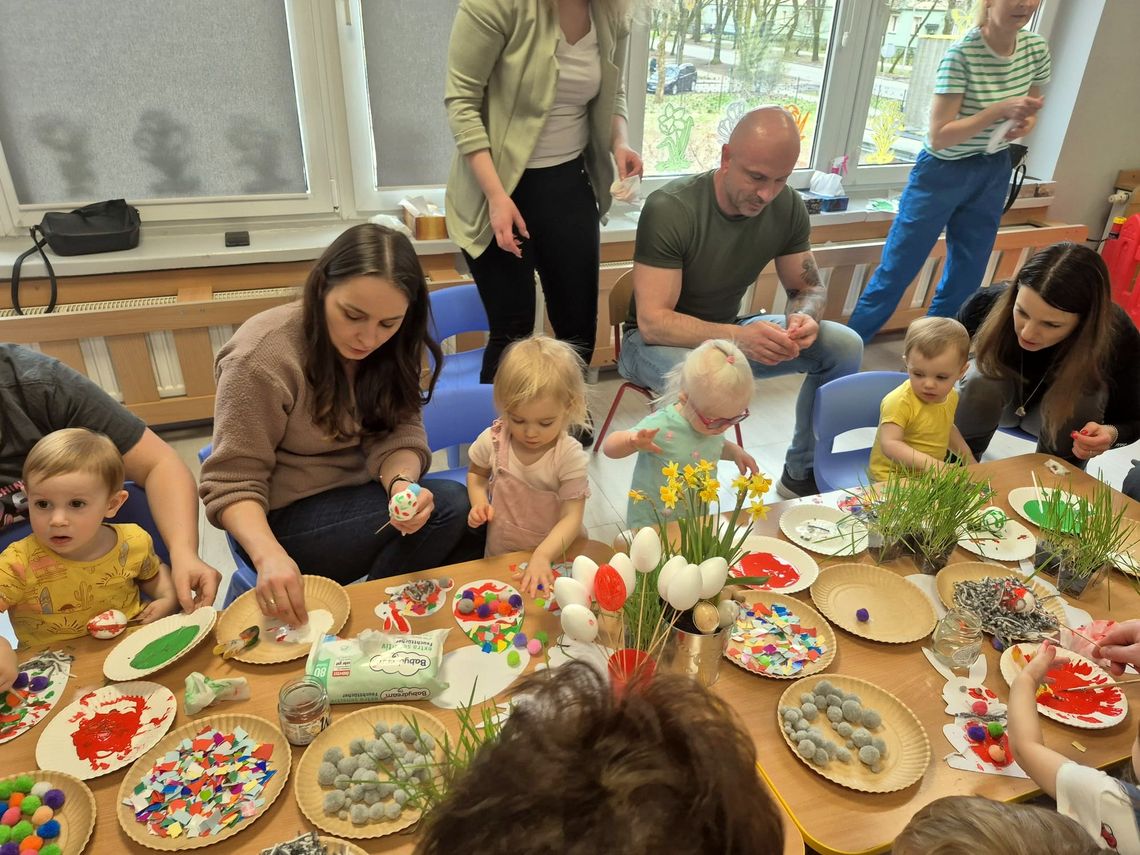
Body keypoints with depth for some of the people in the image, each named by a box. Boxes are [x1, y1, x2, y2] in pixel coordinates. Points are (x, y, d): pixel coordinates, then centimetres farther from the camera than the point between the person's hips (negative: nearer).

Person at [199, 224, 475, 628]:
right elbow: (232, 482, -20)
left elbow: (400, 433, -8)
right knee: (448, 506, -21)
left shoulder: (392, 347, -7)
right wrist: (269, 555, -38)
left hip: (359, 496, 6)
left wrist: (401, 483, -31)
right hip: (287, 519, -6)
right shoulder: (262, 356, -23)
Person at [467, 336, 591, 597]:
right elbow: (477, 474, 13)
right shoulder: (493, 440, -8)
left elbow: (571, 517, -20)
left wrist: (542, 556, -34)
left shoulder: (570, 456, -17)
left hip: (554, 553, -2)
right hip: (501, 553, 3)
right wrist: (479, 503, -7)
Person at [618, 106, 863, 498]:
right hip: (654, 341, -6)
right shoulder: (670, 209, -25)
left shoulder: (788, 208, -8)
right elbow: (653, 322, -30)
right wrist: (737, 337, -44)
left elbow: (810, 289, 2)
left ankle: (801, 474, 6)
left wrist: (804, 318, -24)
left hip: (727, 333, 6)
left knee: (844, 345, -10)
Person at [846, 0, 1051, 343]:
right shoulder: (962, 53, -22)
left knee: (965, 279, 12)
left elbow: (1030, 109, 12)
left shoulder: (1037, 49, -4)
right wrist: (1000, 110, -30)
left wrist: (1025, 122, -11)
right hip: (943, 173, -6)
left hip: (994, 173, 6)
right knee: (896, 271, -2)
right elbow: (938, 136, -23)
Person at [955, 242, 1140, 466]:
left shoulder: (1117, 338, -32)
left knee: (1082, 402, -31)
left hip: (1065, 409, 1)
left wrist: (1110, 434, -37)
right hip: (993, 395, 0)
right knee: (982, 379, -32)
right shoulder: (990, 302, -34)